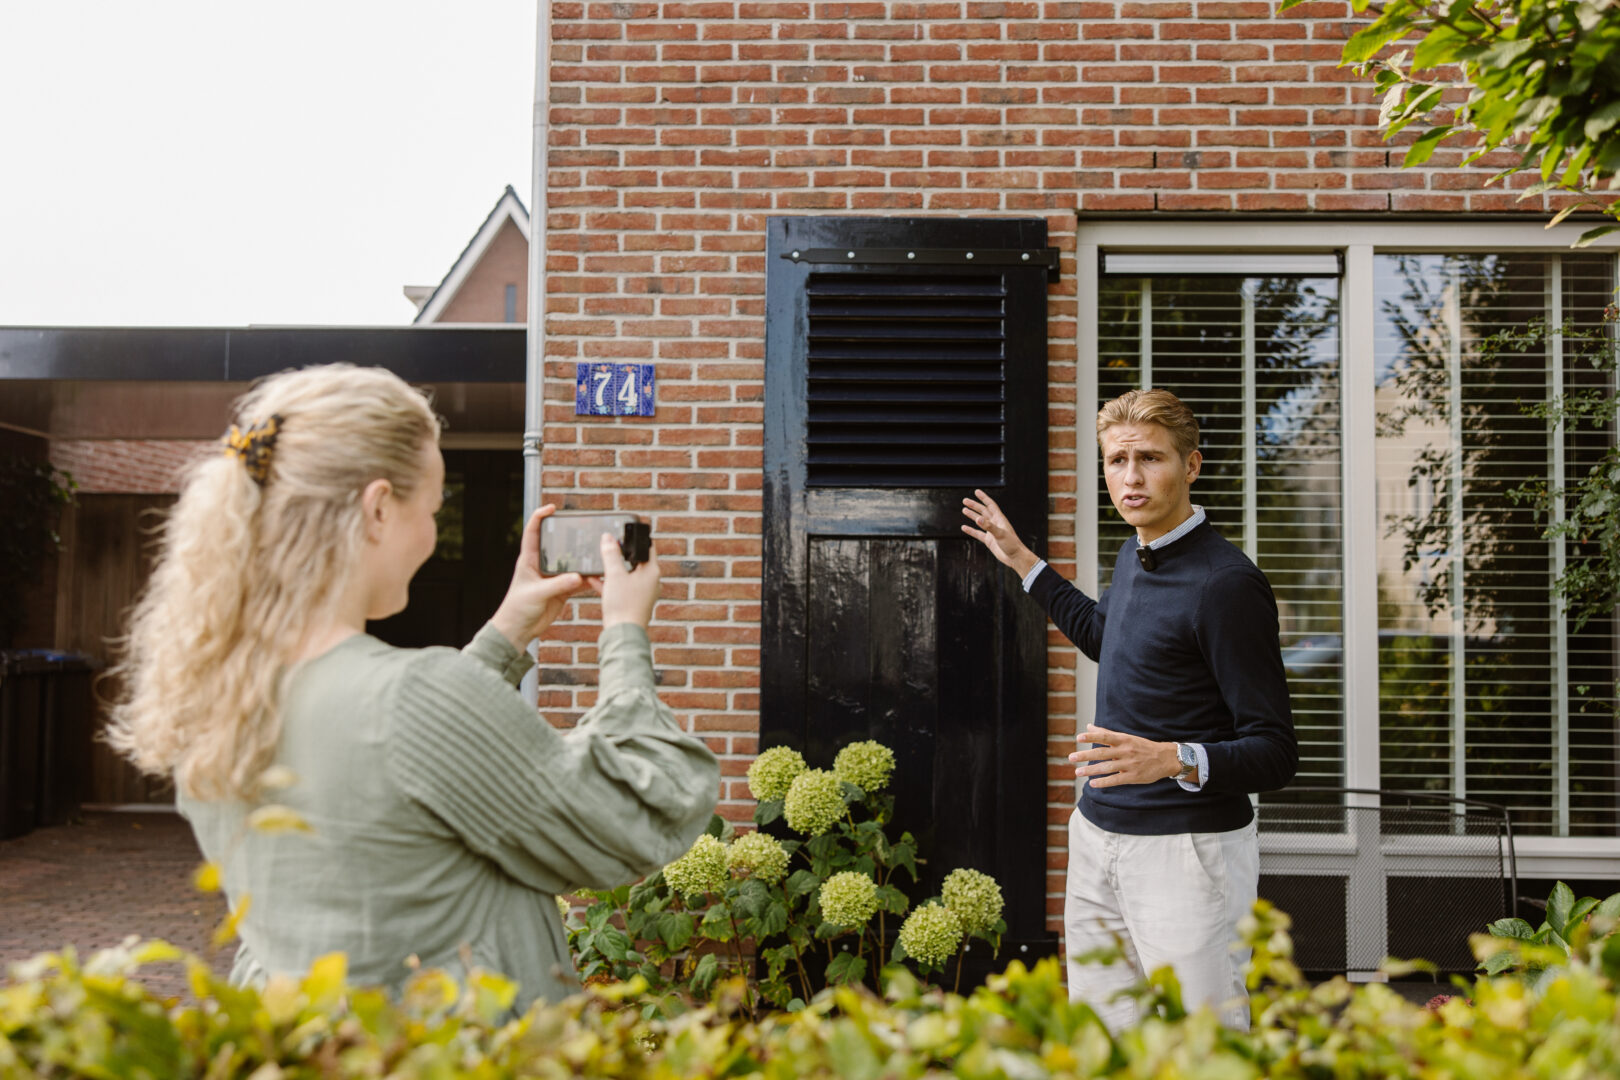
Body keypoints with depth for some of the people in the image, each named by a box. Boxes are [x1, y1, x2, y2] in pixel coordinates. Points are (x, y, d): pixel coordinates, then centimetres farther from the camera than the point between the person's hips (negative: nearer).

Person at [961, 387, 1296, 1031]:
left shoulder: (1227, 583, -17)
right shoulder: (1134, 557, 9)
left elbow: (1276, 755, -17)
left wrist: (1173, 759, -34)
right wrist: (1022, 561, 34)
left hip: (1186, 850, -8)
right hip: (1097, 835, 8)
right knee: (1099, 1042, 14)